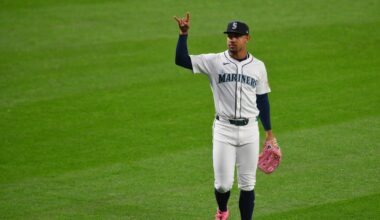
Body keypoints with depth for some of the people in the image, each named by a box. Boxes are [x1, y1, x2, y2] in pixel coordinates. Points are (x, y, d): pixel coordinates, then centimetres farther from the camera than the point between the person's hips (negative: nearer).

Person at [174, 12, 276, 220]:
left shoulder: (258, 66, 6)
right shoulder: (214, 62, -1)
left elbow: (262, 100, 12)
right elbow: (181, 60, -9)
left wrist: (268, 131, 11)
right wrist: (183, 34, -20)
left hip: (249, 131, 2)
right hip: (223, 130, -2)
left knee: (247, 185, 4)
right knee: (223, 184, -2)